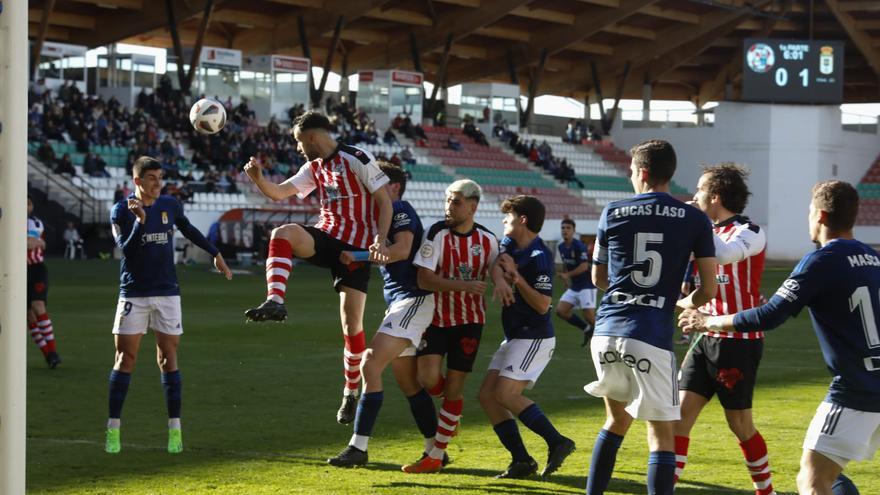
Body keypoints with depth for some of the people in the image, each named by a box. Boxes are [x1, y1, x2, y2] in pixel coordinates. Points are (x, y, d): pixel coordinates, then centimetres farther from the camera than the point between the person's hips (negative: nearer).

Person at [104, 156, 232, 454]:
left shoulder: (170, 205, 5)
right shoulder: (121, 211, -5)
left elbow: (189, 230, 23)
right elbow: (126, 249, -18)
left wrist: (215, 254, 27)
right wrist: (140, 220, -31)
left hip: (167, 293, 2)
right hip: (133, 294, -2)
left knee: (168, 359, 1)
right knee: (125, 358, -4)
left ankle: (175, 429, 3)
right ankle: (113, 429, 0)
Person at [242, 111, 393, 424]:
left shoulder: (358, 160, -10)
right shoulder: (314, 167, 11)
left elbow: (385, 201, -10)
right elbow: (278, 193, 11)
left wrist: (380, 240, -22)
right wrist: (258, 178, -10)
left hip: (356, 247, -5)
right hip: (326, 237, 5)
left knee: (352, 323, -5)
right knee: (283, 233, -27)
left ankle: (351, 393, 11)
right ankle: (275, 302, -38)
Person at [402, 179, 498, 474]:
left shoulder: (487, 239, -4)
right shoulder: (437, 234, -13)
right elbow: (424, 280, -20)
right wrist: (464, 285, -28)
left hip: (469, 320, 1)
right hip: (437, 317, -1)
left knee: (454, 386, -1)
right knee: (428, 378, -16)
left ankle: (435, 457, 6)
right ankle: (451, 412, 22)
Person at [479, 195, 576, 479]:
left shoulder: (540, 257, -17)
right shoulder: (510, 243, 10)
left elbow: (543, 305, -21)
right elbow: (496, 264, -7)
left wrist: (514, 274, -23)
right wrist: (499, 279, -29)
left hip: (534, 338, -10)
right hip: (514, 336, 10)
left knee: (505, 393, -19)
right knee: (487, 395, 2)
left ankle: (556, 442, -12)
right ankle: (521, 461, 1)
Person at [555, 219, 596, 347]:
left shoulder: (579, 246, -16)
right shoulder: (561, 247, 7)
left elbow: (584, 266, -22)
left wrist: (567, 275, -22)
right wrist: (566, 282, 19)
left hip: (586, 286, -8)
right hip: (573, 287, 8)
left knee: (589, 317, -13)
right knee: (560, 311, -2)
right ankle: (587, 329, 12)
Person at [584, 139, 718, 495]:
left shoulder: (612, 213, 8)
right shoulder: (694, 220, 2)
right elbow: (709, 289, 1)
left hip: (606, 332, 4)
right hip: (650, 337, -4)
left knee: (617, 419, 23)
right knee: (662, 434, 3)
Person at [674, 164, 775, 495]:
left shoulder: (749, 232, -11)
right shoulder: (711, 232, 15)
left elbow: (723, 255, -34)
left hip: (738, 341, -8)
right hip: (707, 340, 8)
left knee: (739, 424, 1)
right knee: (681, 412, -3)